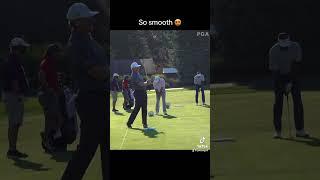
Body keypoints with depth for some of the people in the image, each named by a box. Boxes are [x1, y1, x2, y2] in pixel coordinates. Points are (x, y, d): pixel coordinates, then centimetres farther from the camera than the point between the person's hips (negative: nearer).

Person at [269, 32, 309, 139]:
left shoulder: (295, 47, -19)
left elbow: (296, 65, -18)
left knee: (298, 101, -6)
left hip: (292, 75, 1)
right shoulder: (273, 50, -23)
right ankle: (277, 131, -4)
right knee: (278, 102, -10)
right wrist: (282, 87, -26)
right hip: (279, 76, -1)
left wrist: (291, 82, -22)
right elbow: (273, 70, -22)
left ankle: (300, 130, -2)